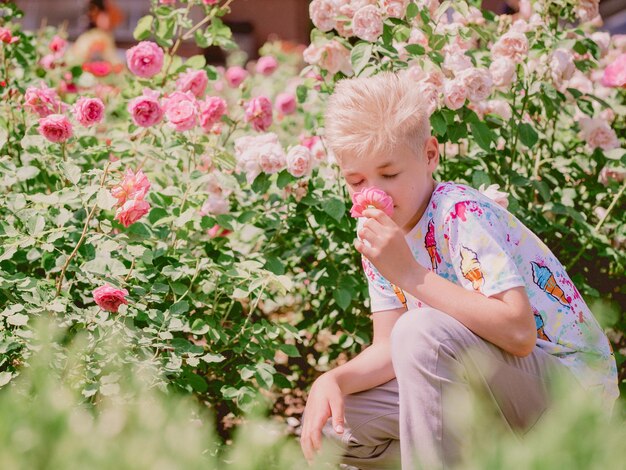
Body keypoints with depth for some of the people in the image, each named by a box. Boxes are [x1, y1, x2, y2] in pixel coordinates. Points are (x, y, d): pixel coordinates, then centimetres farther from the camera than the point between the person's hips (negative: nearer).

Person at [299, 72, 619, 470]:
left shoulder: (463, 214, -20)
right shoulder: (383, 232, 4)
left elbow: (520, 332, -33)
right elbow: (389, 348, 4)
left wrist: (409, 274, -32)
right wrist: (331, 381, -17)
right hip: (493, 389, 9)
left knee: (421, 331, -33)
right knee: (330, 420, -1)